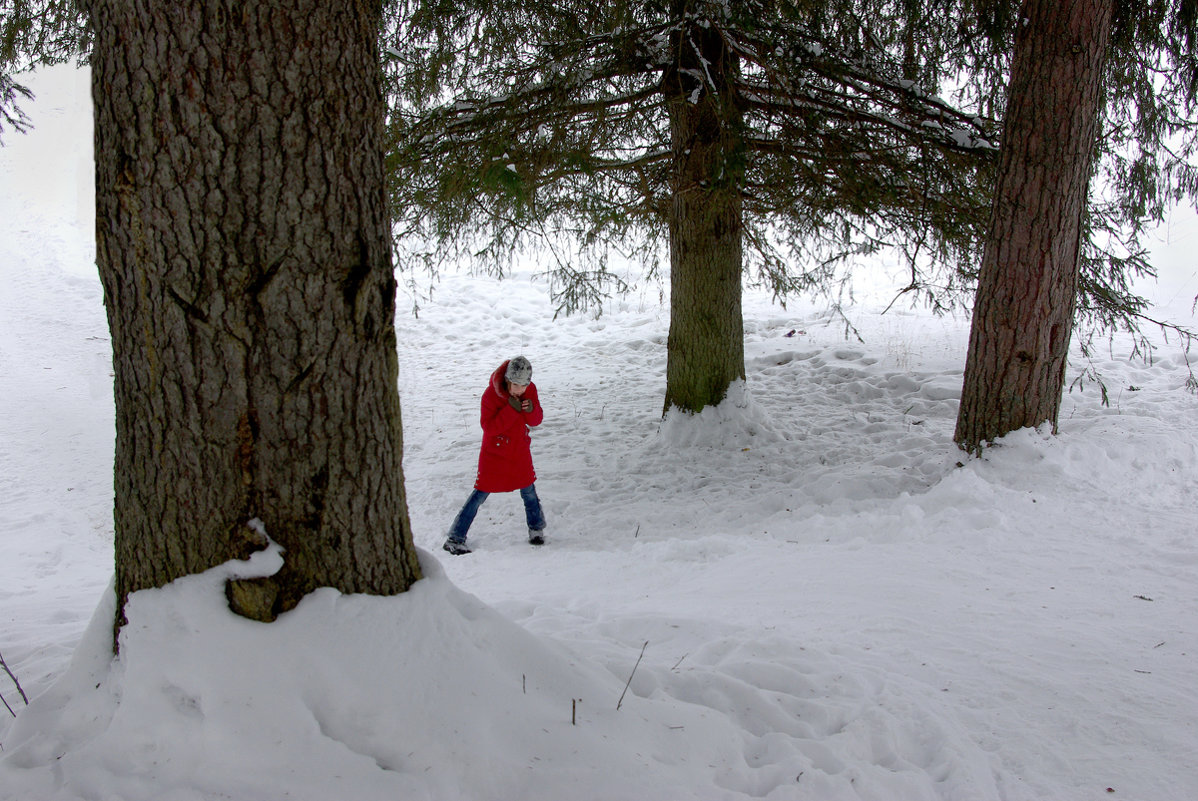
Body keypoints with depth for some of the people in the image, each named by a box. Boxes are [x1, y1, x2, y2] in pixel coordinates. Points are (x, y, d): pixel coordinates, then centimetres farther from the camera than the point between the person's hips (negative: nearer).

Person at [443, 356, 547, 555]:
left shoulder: (530, 390, -8)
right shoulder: (491, 394, -22)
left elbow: (536, 421, -2)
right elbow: (489, 427, -26)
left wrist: (531, 409, -26)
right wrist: (511, 409, -35)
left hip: (520, 450, 4)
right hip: (494, 452, -4)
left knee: (528, 490, 10)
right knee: (481, 493, -3)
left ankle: (536, 529, 34)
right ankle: (455, 538, 5)